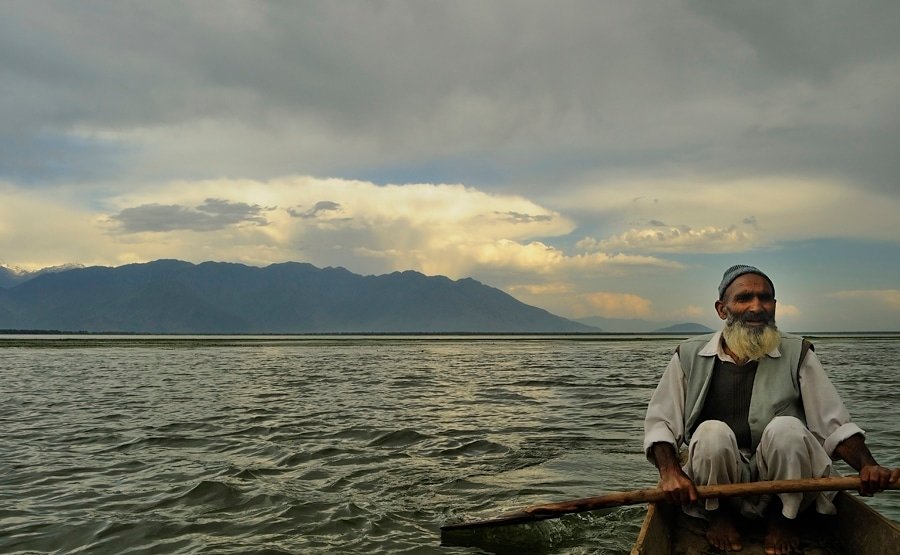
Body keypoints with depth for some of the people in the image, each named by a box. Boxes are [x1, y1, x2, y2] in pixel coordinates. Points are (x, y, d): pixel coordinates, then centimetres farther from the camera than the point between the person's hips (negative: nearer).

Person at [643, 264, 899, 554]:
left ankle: (781, 518, 1)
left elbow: (834, 425, 0)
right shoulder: (690, 356, 1)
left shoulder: (797, 354, 3)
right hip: (717, 484, 0)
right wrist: (669, 472, -18)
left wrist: (868, 466, -19)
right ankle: (718, 514, 1)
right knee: (711, 432, -31)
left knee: (787, 428, -28)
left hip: (784, 485, 1)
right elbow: (659, 422, -1)